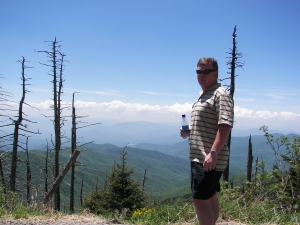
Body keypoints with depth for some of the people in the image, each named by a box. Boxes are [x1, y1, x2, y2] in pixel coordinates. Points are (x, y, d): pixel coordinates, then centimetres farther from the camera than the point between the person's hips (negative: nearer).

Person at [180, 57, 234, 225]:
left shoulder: (220, 94, -13)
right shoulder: (204, 95, 18)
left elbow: (225, 125, -24)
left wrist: (213, 152, -30)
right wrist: (189, 131, 10)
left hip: (209, 159, -10)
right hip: (199, 158, 10)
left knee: (200, 199, -9)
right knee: (210, 197, 17)